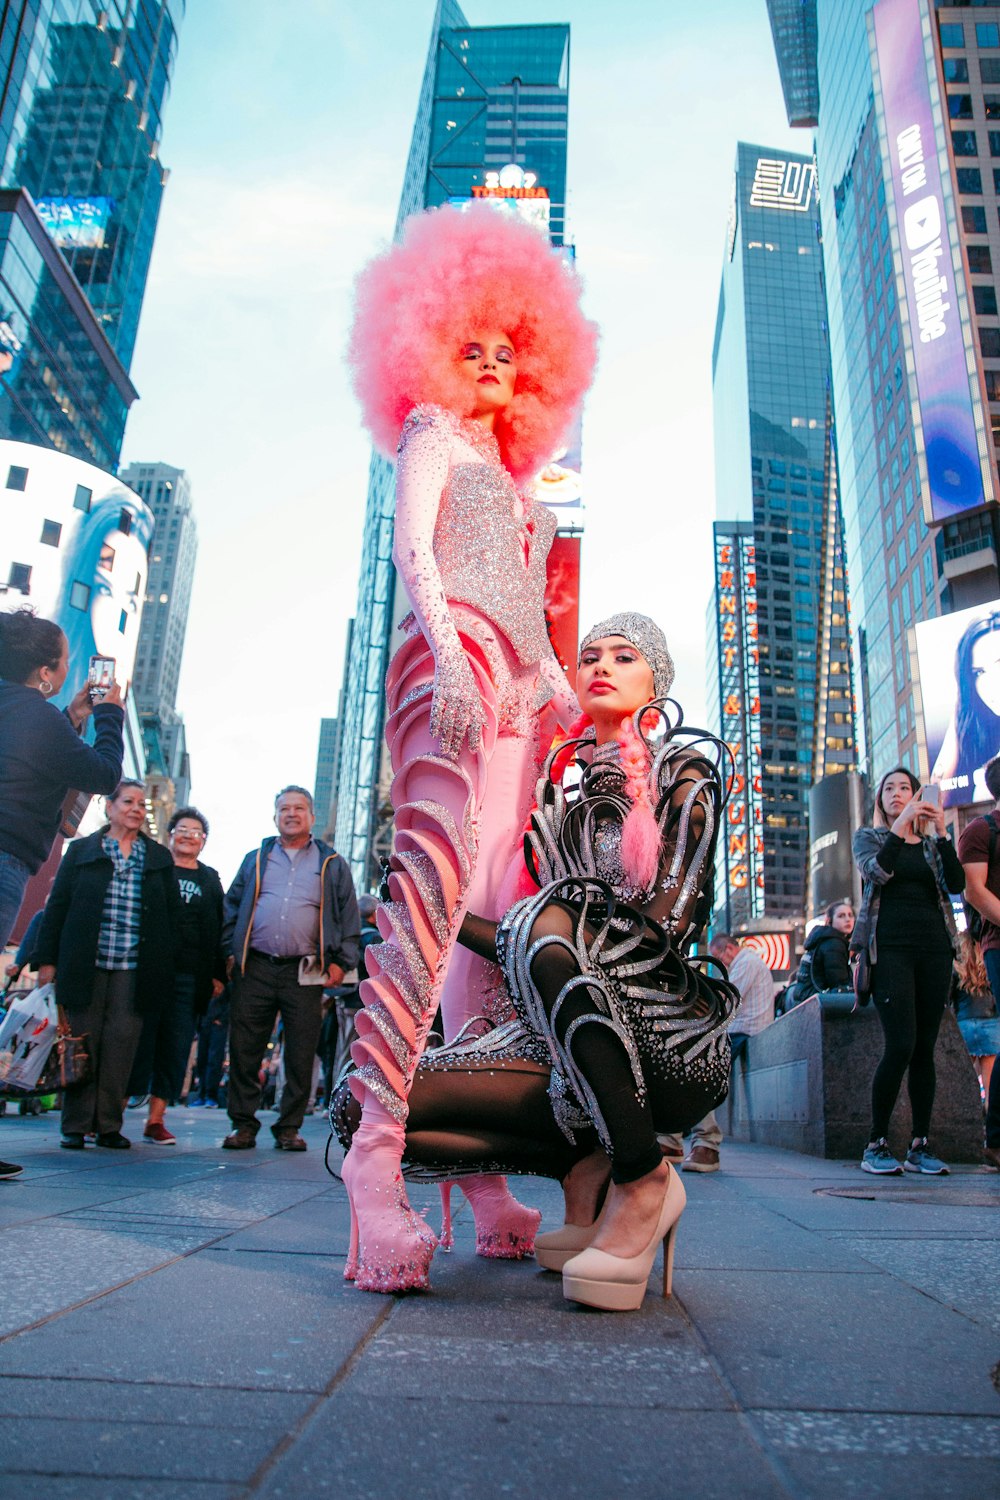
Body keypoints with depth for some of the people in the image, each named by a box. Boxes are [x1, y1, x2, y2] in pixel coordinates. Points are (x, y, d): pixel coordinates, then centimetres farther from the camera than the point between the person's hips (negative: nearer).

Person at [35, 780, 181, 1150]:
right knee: (83, 1042, 1)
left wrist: (165, 965, 4)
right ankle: (75, 1126, 11)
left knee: (121, 1044, 0)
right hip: (85, 966, -1)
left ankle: (108, 1126, 9)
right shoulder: (81, 851, 9)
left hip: (134, 968, 1)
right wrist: (48, 960, 0)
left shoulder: (159, 858, 13)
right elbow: (56, 906, 6)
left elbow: (172, 915, 11)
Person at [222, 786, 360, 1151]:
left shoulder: (331, 864, 11)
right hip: (255, 969, 1)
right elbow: (231, 907, 17)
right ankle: (243, 1125, 13)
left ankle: (289, 1127, 13)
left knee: (300, 1056, 1)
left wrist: (342, 961, 0)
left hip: (304, 973, -1)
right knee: (245, 1051, 2)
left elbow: (349, 916, 9)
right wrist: (230, 952, 6)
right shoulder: (256, 859, 16)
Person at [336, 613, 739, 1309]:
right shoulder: (563, 786, 17)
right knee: (365, 1107, -12)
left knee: (547, 920, -36)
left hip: (669, 1041, -5)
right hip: (562, 1037, 5)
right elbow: (515, 949, 12)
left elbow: (666, 923, -11)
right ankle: (586, 1167, 1)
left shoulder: (685, 767, 4)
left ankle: (644, 1179, -21)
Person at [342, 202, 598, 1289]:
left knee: (493, 907, -4)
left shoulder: (514, 483, 36)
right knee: (439, 862, -29)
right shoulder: (431, 432, 16)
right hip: (453, 657, -7)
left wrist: (565, 694, 16)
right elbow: (411, 544, -2)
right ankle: (375, 1150, -34)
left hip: (516, 688, 7)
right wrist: (450, 651, -19)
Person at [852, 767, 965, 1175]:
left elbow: (956, 885, 0)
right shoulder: (869, 836, 11)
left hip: (934, 946, 4)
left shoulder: (932, 843, 18)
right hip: (890, 946, -3)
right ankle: (876, 1144, -4)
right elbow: (876, 871, -10)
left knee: (925, 1048, 3)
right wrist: (901, 824, -16)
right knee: (901, 1045, -14)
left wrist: (941, 833, -7)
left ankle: (920, 1144, 10)